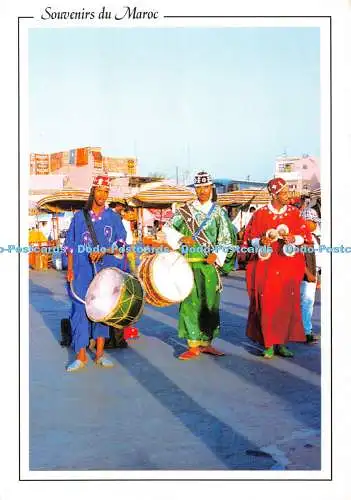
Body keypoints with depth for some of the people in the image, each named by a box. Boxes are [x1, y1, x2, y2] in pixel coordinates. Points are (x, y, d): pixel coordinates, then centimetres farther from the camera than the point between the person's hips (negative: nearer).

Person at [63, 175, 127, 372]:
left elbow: (121, 241, -1)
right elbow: (70, 245, 8)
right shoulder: (79, 217, 9)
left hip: (107, 271, 1)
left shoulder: (114, 218, 8)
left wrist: (103, 252, -18)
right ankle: (81, 356, 1)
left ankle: (100, 353, 14)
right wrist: (70, 269, 0)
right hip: (82, 272, -1)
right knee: (80, 310, -5)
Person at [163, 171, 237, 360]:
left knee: (210, 301, 5)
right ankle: (193, 345, 0)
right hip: (189, 262, -1)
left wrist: (217, 255, -11)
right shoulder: (185, 210, 8)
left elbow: (226, 239, 4)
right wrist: (182, 238, -6)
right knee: (190, 301, -4)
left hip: (209, 263, 1)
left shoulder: (218, 212, 7)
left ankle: (206, 342, 18)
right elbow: (167, 227, 10)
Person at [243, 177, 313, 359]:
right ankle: (269, 345, 3)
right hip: (266, 266, -2)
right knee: (267, 304, -5)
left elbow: (305, 235, 8)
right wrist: (262, 241, -16)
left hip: (289, 265, 2)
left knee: (287, 304, 1)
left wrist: (294, 239, -12)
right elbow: (251, 239, 4)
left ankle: (281, 343, 11)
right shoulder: (260, 214, 1)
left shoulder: (294, 212, 7)